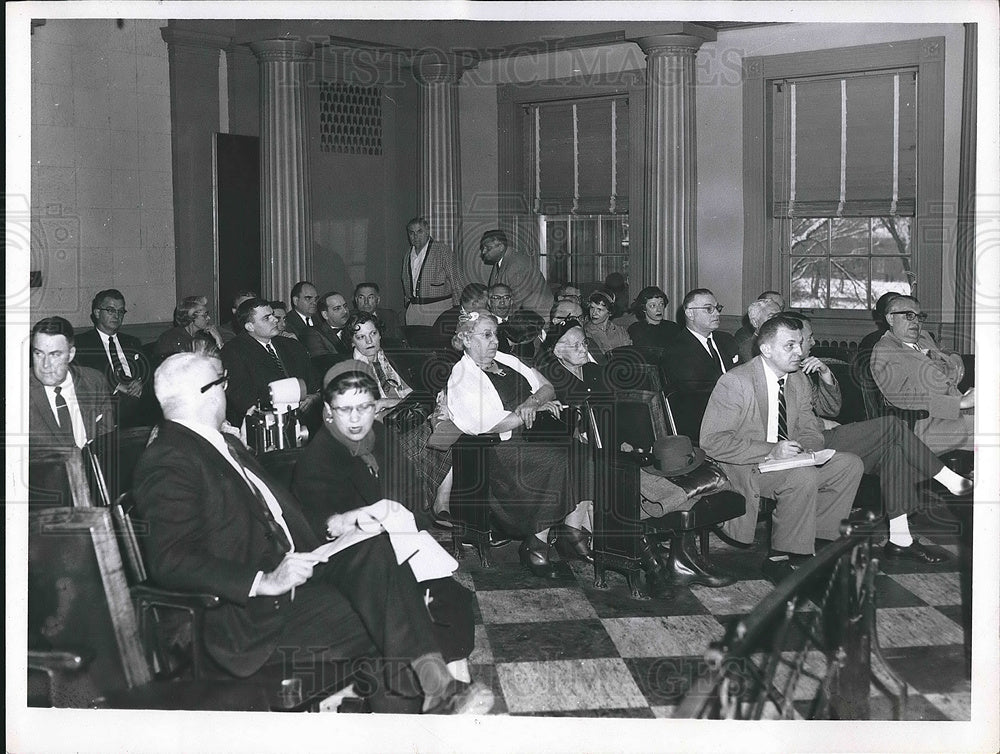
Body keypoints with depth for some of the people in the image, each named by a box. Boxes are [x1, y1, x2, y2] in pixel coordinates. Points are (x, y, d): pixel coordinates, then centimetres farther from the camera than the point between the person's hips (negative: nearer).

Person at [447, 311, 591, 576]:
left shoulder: (507, 361, 20)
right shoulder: (462, 377, -3)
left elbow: (547, 387, 17)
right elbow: (488, 424, -15)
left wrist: (532, 402, -7)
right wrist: (538, 408, -10)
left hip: (534, 437, 7)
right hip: (500, 450, -7)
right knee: (557, 461, -28)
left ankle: (573, 528, -16)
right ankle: (535, 544, -20)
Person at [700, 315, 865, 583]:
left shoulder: (799, 381, 7)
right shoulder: (735, 382, -16)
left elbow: (811, 430, 15)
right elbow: (712, 441, -21)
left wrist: (805, 449, -12)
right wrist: (770, 451, -28)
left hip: (785, 458, 8)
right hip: (744, 467, -8)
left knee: (850, 464, -6)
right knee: (804, 476, -32)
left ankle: (815, 539, 0)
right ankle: (778, 559, -19)